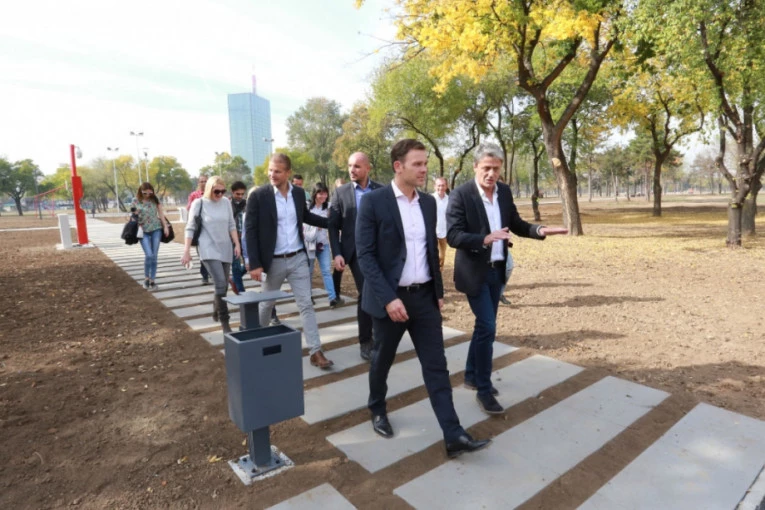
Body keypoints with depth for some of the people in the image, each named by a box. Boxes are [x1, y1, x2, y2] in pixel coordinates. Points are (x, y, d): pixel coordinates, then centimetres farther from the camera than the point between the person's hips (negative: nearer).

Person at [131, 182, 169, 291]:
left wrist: (165, 226, 2)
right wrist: (137, 227, -8)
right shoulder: (135, 201, 1)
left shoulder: (155, 199, 4)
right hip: (144, 231, -1)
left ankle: (152, 280, 10)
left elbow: (161, 213, 7)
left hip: (156, 229, 1)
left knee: (154, 256, 1)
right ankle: (146, 278, 7)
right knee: (149, 255, -14)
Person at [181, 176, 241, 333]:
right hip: (209, 250, -5)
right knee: (221, 284, -16)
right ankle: (224, 321, -8)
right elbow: (190, 228, -3)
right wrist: (187, 251, -6)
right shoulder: (199, 203, -6)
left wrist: (237, 244, 4)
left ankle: (216, 312, 36)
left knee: (223, 285, 12)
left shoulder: (226, 202, 4)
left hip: (225, 249, 5)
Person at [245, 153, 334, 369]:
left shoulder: (298, 193, 2)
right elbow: (250, 231, -11)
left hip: (298, 258, 3)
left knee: (306, 305, 2)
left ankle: (316, 351, 7)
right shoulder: (258, 196, -10)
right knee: (266, 304, 16)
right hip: (274, 261, -2)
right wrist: (255, 264, -16)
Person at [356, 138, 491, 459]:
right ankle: (378, 410, 41)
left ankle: (453, 436, 11)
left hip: (424, 296, 5)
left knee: (436, 365, 4)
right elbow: (365, 254, -15)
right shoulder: (374, 202, -11)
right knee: (383, 360, 15)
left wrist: (438, 291, 13)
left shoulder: (428, 202, 7)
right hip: (390, 298, -4)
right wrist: (388, 298, -21)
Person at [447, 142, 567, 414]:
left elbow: (515, 224, 11)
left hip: (497, 270, 7)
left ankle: (471, 376, 33)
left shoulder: (504, 191, 4)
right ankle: (484, 389, 8)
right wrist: (484, 239, -33)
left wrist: (540, 230, -7)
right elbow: (453, 235, -20)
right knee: (488, 327, -8)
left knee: (484, 326, 16)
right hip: (475, 271, -7)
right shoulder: (460, 195, -15)